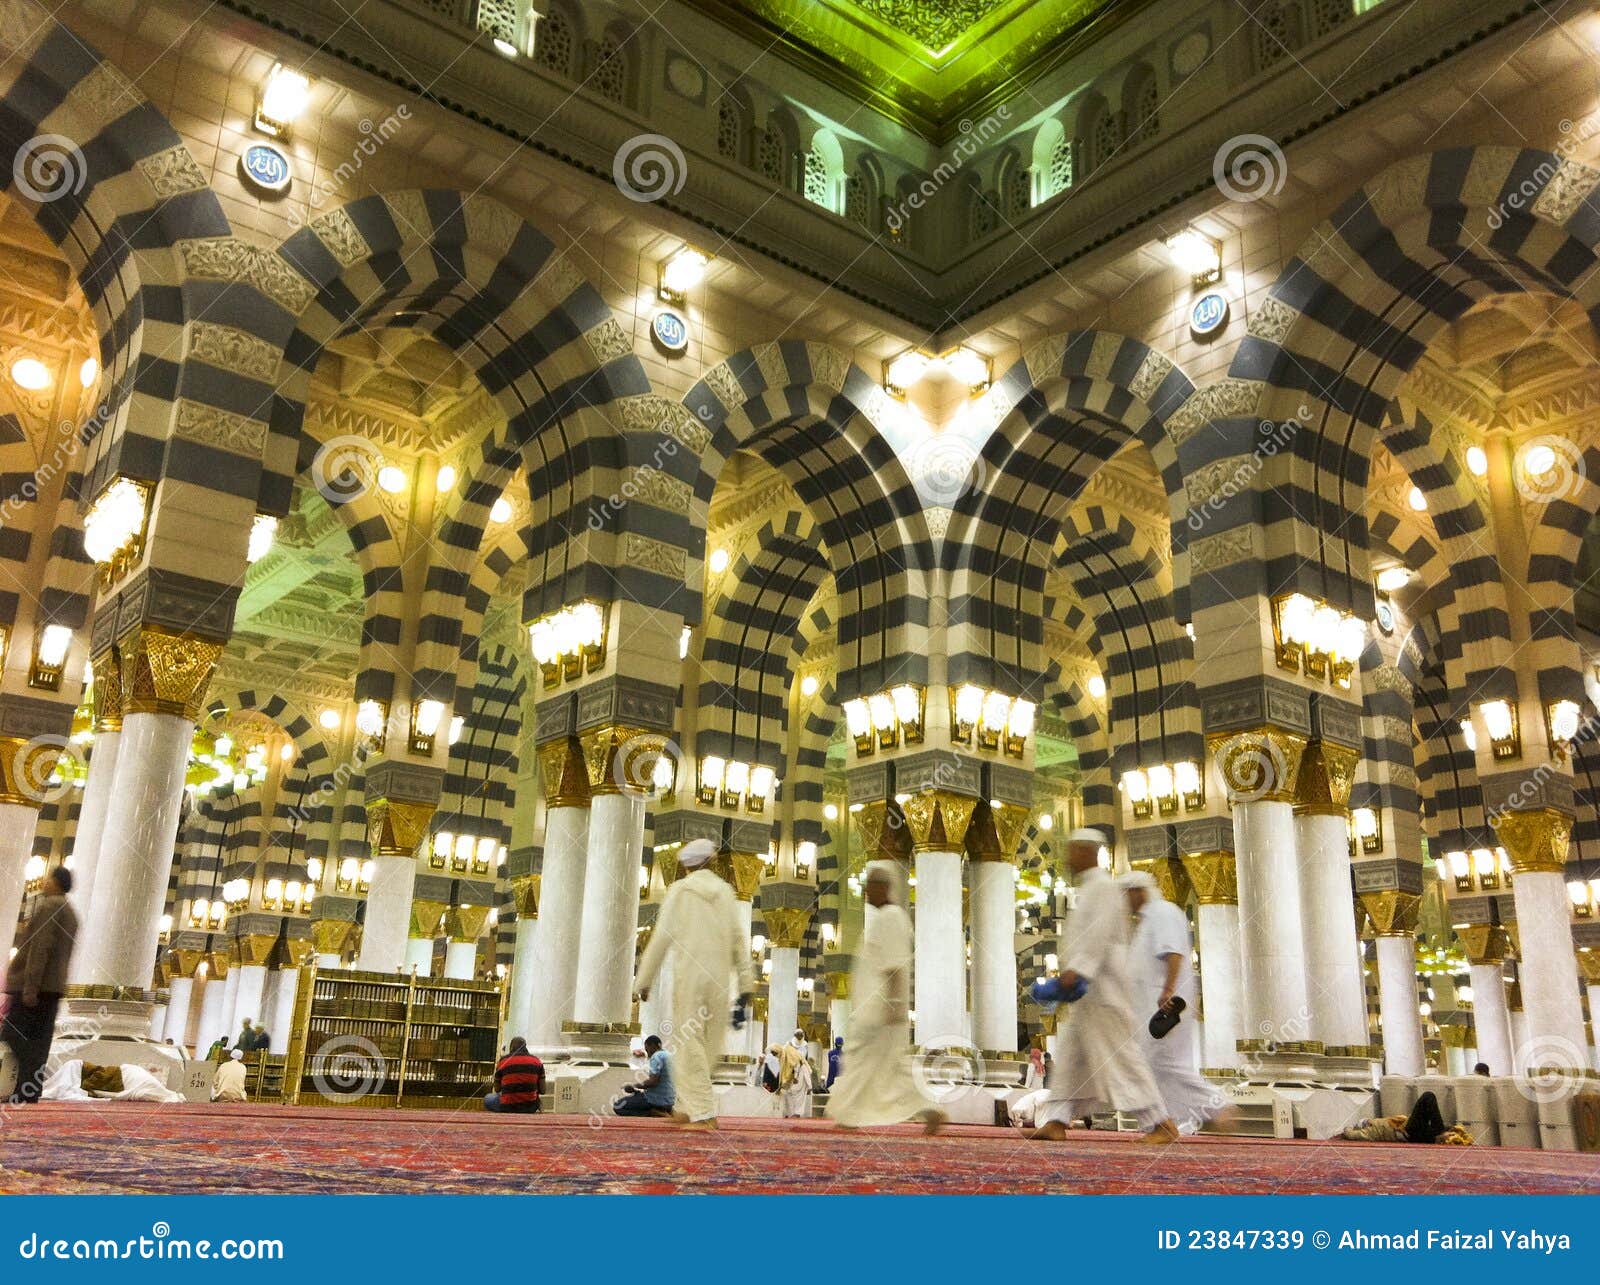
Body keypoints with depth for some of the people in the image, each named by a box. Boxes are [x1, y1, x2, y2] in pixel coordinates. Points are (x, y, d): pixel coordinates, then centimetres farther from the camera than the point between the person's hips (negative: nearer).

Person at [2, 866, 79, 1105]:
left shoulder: (49, 906, -8)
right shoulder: (71, 913, 20)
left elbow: (41, 947, -18)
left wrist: (30, 986, -21)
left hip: (32, 986, -9)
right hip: (54, 987, 9)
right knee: (38, 1044, 6)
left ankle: (22, 1096, -14)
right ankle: (30, 1096, 4)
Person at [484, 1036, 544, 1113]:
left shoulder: (502, 1061, -4)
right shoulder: (536, 1061, 0)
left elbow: (497, 1089, 7)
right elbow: (542, 1090, 1)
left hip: (508, 1108, -2)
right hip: (530, 1108, 2)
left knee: (487, 1099, 27)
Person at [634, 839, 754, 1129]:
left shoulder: (679, 890, 1)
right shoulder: (725, 891, 9)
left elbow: (661, 938, -2)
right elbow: (738, 939, 7)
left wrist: (645, 980, 5)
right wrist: (745, 983, 10)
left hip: (688, 975, -3)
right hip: (719, 977, 3)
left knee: (689, 1043, -2)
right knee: (708, 1044, 12)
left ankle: (703, 1113, -9)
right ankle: (687, 1108, 19)